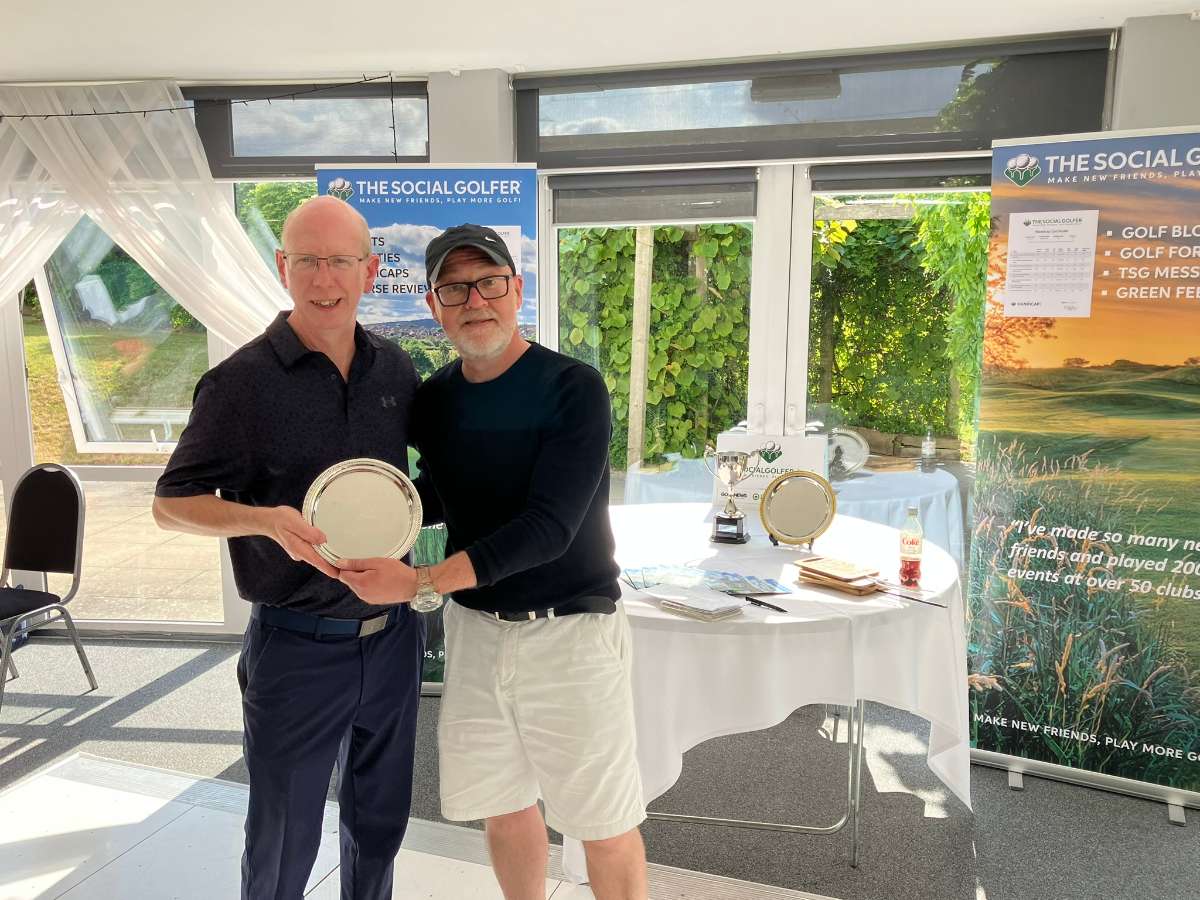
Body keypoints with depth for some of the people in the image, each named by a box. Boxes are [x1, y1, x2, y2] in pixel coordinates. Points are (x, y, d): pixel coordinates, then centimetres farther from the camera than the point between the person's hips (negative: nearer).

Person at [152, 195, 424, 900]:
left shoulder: (396, 370, 1)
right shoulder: (242, 382, -12)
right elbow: (171, 503, -7)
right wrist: (266, 519, -25)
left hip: (392, 635, 5)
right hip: (297, 648, -4)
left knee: (380, 825, 22)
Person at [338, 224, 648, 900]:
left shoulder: (574, 388, -14)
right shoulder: (434, 398, 4)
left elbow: (548, 527, -22)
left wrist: (419, 582, -26)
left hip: (569, 632, -5)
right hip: (475, 630, 5)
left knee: (605, 825, 7)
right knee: (504, 810, 18)